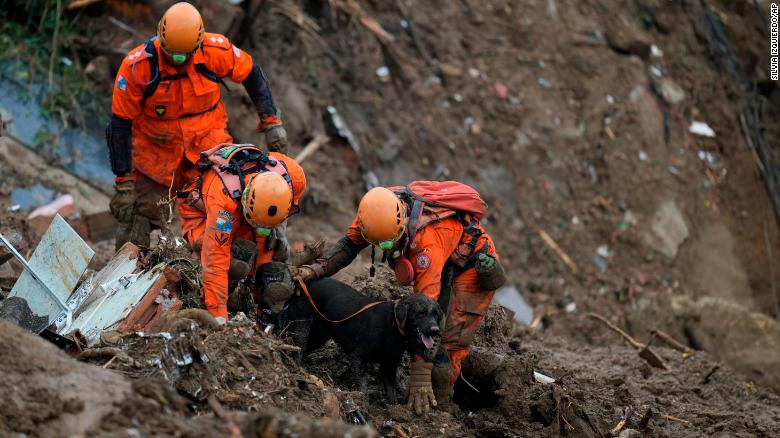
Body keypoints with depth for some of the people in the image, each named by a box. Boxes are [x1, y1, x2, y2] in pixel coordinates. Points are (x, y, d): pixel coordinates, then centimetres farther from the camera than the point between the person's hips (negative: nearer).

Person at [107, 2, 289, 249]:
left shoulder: (216, 50, -18)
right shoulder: (136, 66, -22)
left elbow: (251, 74, 3)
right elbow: (121, 124, -15)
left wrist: (271, 122, 3)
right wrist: (123, 181, -13)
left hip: (207, 141, 1)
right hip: (155, 152, -1)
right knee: (139, 218, 3)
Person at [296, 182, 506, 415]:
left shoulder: (426, 238, -42)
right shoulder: (379, 206, -24)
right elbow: (349, 244, -7)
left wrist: (420, 376, -43)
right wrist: (316, 269, -27)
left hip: (473, 266, -8)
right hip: (444, 265, 8)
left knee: (445, 346, -14)